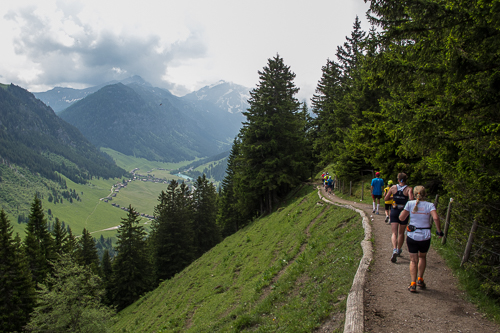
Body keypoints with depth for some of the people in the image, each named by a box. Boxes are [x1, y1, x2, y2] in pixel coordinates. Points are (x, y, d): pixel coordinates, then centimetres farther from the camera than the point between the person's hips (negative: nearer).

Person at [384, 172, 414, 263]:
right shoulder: (408, 189, -8)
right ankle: (399, 250, 32)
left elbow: (386, 198, 3)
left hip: (394, 211, 0)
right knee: (401, 233, 18)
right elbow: (411, 199, -24)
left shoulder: (393, 187, -2)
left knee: (394, 233, -2)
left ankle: (394, 250, -25)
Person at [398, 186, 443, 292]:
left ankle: (413, 284, 0)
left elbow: (401, 217, -5)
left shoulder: (410, 203, -4)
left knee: (413, 260, 10)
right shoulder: (430, 205, -5)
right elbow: (436, 218, -20)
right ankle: (420, 280, 25)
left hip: (412, 235, 0)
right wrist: (439, 231, -8)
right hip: (425, 236, 1)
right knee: (422, 257, 25)